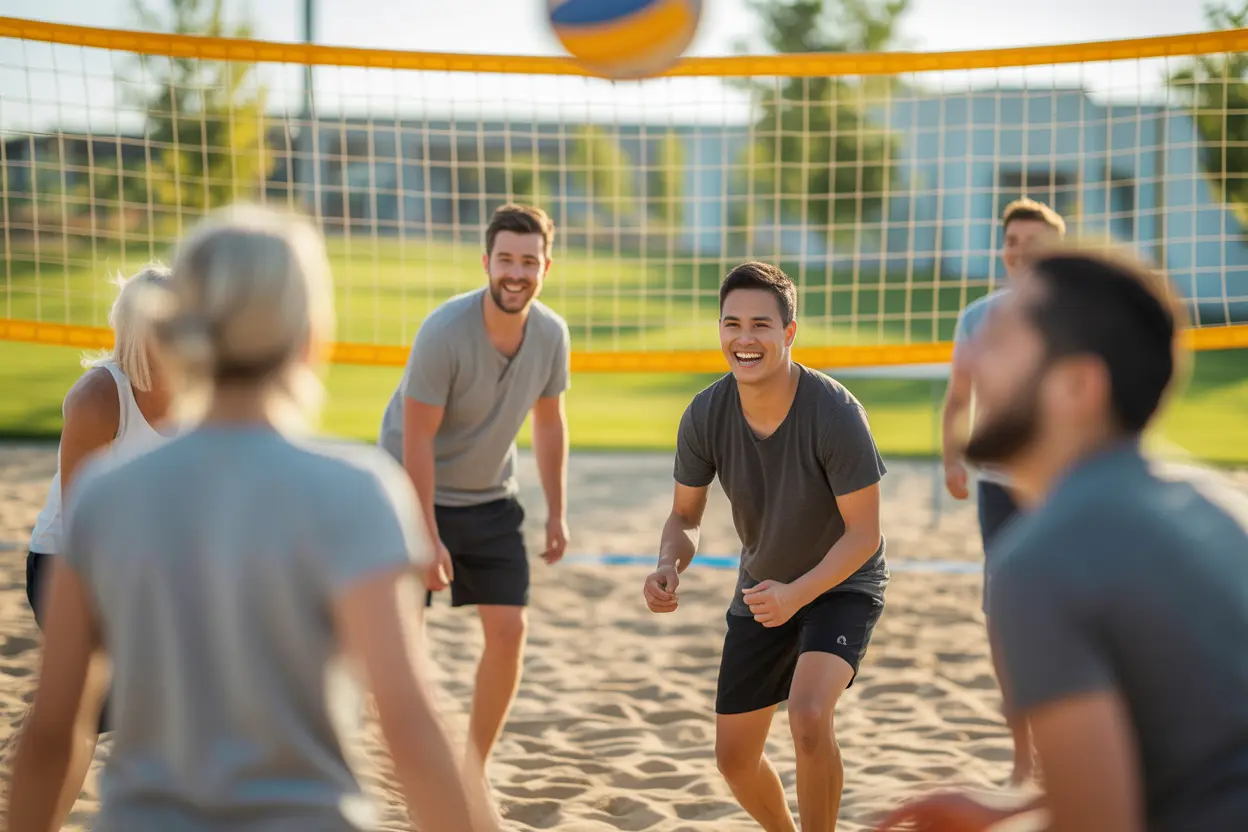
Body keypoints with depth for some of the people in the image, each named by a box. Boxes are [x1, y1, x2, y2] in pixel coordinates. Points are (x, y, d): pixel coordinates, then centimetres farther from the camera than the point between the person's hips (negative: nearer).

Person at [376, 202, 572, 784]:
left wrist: (557, 512, 8)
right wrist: (428, 538, -24)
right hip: (417, 496, -5)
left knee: (509, 630, -3)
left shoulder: (551, 334, -9)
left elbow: (549, 422, 7)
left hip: (491, 500, 5)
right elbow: (417, 440, -23)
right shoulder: (444, 332, -25)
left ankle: (472, 775, 11)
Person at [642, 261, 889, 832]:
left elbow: (863, 534, -23)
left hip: (843, 584, -5)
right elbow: (685, 514, -2)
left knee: (808, 718, -31)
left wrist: (796, 594, -37)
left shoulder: (836, 412, -28)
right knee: (734, 757, 9)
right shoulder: (705, 416, -16)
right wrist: (670, 566, -24)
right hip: (763, 588, 5)